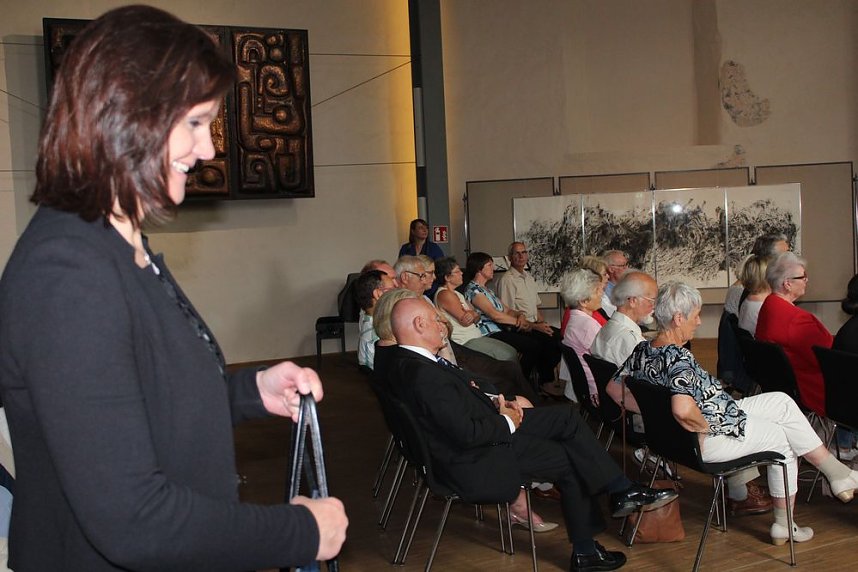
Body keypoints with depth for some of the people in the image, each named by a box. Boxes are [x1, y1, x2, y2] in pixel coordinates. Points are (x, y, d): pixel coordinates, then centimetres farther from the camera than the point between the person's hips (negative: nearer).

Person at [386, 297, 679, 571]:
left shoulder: (410, 361, 3)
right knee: (570, 459, 2)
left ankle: (623, 491, 14)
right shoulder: (423, 375, -30)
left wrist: (494, 402, 1)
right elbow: (468, 434, -31)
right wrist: (508, 423, -14)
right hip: (476, 462, -10)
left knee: (567, 417, 7)